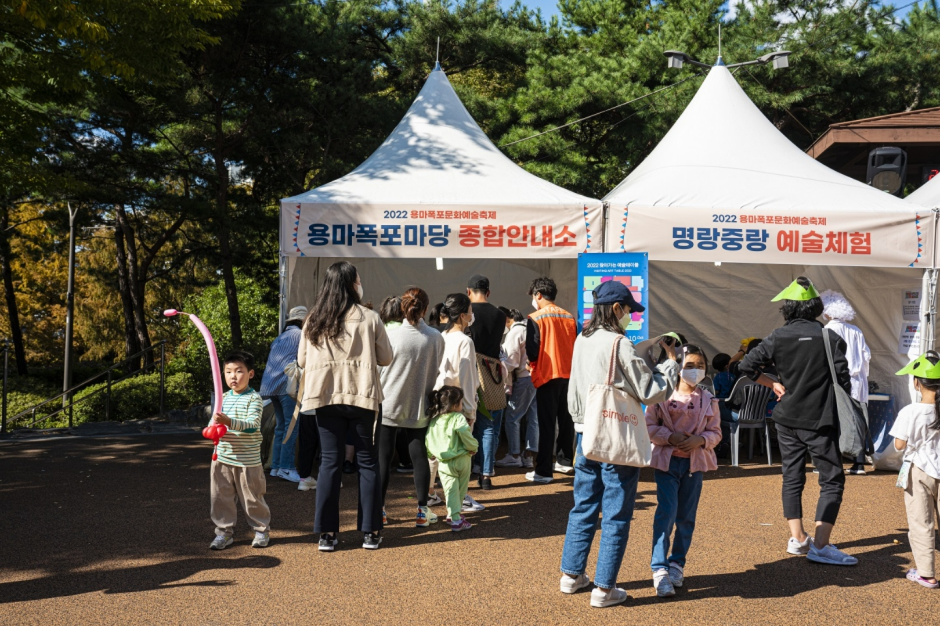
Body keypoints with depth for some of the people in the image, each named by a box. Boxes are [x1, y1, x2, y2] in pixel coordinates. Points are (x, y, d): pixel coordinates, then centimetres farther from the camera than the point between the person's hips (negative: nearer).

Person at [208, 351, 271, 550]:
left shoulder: (254, 398, -8)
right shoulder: (223, 397, 11)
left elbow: (253, 425, -19)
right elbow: (214, 420, 12)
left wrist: (230, 422, -34)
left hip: (248, 460, -5)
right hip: (222, 457, 5)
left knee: (252, 497, 5)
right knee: (221, 496, 7)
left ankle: (262, 530, 22)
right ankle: (224, 531, 21)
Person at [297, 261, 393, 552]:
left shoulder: (314, 320, 2)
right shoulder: (370, 318, -6)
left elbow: (302, 359, 10)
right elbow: (386, 358, 2)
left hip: (325, 397, 2)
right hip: (362, 396, -2)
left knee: (330, 461, 8)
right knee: (367, 462, 7)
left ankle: (327, 533, 9)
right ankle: (370, 532, 11)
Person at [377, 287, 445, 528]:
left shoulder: (391, 335, -13)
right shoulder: (436, 338, -6)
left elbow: (379, 370, -5)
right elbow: (436, 373, 3)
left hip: (388, 405, -2)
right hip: (418, 408, 2)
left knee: (383, 458, 7)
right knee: (419, 456, 9)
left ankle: (379, 508, 13)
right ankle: (422, 511, 12)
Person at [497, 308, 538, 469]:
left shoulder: (514, 332, -8)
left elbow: (511, 359, -9)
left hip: (524, 378, -8)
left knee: (512, 417, 3)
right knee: (533, 418, 11)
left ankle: (514, 455, 5)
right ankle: (529, 456, 16)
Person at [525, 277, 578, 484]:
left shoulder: (536, 319, -11)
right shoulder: (570, 317, 5)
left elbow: (532, 352, -13)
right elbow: (576, 348, 8)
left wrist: (532, 363, 7)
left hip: (547, 375, -5)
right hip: (568, 374, 5)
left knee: (546, 424, -2)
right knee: (566, 420, 17)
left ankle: (543, 471, 0)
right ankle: (565, 460, 27)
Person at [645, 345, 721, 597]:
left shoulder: (708, 400, 3)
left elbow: (716, 432, 6)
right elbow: (649, 426, -3)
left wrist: (701, 439, -14)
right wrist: (670, 437, -18)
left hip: (694, 463, 3)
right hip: (666, 461, -3)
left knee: (686, 517, 10)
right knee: (666, 512, -11)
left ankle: (677, 563, 25)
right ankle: (659, 569, -5)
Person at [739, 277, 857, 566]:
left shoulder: (778, 337, -2)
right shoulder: (829, 337, -9)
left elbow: (747, 366, -3)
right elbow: (842, 380, -7)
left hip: (787, 420, 4)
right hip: (820, 420, -3)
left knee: (792, 477, 14)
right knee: (832, 480, 2)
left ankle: (797, 539, 18)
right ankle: (820, 545, -7)